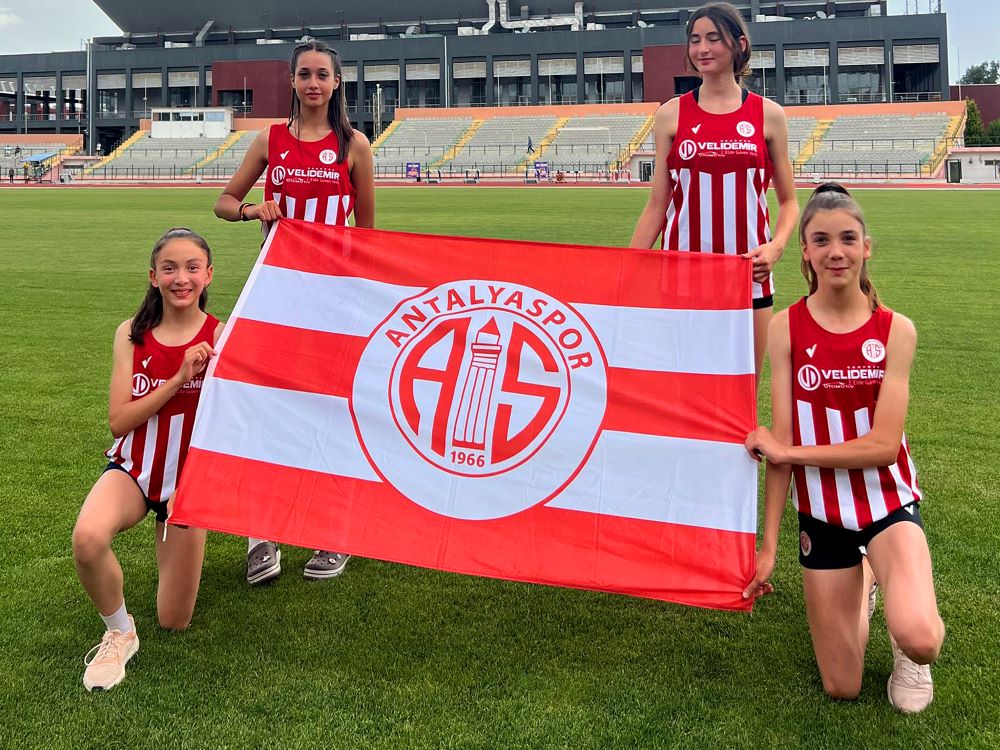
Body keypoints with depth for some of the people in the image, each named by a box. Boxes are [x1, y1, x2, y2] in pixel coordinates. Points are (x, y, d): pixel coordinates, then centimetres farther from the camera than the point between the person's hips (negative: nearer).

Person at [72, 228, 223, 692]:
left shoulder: (220, 337, -10)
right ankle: (119, 634, -6)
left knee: (174, 622, 4)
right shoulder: (132, 335, -5)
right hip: (132, 469, 0)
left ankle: (177, 538, 36)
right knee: (88, 537, -37)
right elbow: (119, 421, -12)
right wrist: (178, 380, -22)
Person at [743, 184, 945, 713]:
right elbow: (779, 445, -8)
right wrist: (768, 545, -9)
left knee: (919, 640, -30)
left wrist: (787, 450, -16)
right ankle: (863, 582, 37)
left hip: (888, 501, -1)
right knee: (841, 688, 9)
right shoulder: (786, 328, -8)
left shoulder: (896, 330, -9)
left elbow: (884, 445, -16)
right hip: (821, 511, 1)